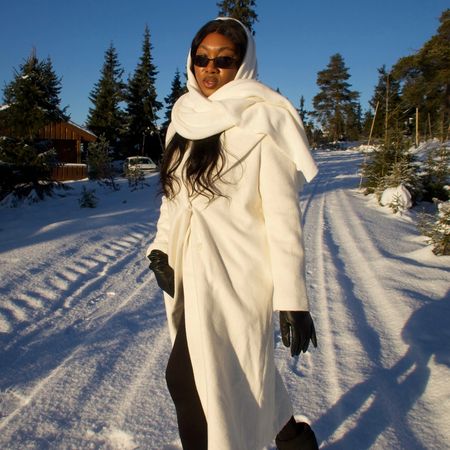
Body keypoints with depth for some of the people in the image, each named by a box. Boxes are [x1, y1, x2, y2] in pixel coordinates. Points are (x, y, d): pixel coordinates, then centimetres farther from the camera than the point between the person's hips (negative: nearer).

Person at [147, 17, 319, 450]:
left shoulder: (261, 121, -10)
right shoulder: (188, 119, 9)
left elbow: (282, 214, -14)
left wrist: (292, 299, -16)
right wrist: (161, 247, 2)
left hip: (234, 273, -7)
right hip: (192, 273, 7)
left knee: (188, 380, -1)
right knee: (236, 370, 19)